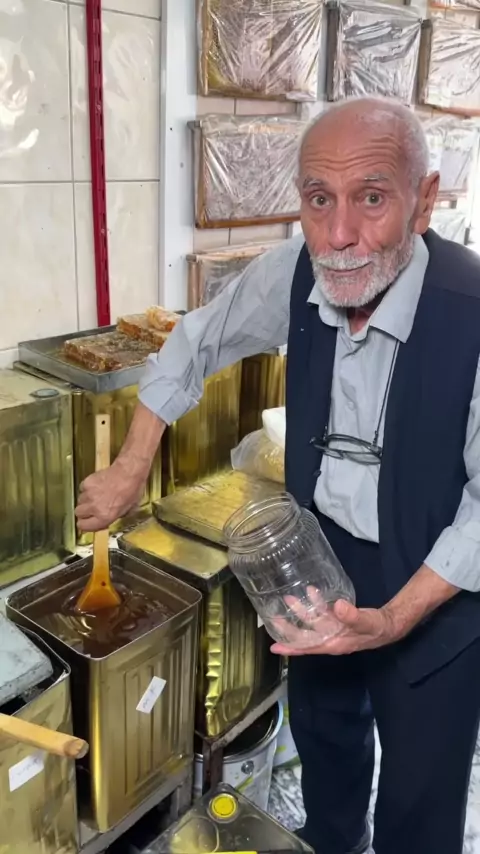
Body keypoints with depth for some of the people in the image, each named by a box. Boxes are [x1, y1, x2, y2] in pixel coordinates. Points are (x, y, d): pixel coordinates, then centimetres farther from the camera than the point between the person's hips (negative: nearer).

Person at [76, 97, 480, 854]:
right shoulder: (295, 274, -16)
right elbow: (196, 343, 1)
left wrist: (396, 618, -27)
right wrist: (129, 472, -1)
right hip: (320, 553, 5)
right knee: (322, 734, 27)